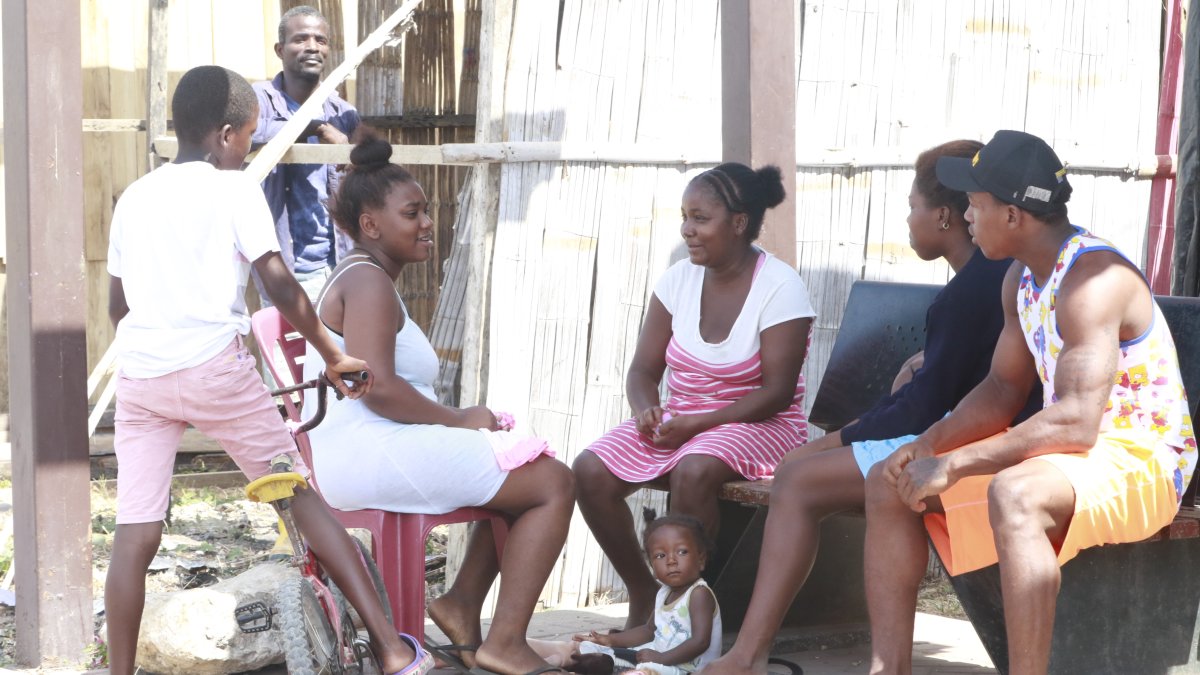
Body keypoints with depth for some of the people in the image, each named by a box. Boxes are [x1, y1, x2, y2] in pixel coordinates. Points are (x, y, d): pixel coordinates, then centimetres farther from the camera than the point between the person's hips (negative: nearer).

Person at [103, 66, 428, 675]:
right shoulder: (234, 189, 1)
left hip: (139, 375, 4)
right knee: (302, 494, 6)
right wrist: (333, 356, 3)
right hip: (215, 368, -4)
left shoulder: (133, 198, 16)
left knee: (136, 536, 4)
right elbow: (280, 286, -6)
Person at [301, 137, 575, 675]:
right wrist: (459, 420, -12)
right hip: (367, 455, -11)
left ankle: (463, 602, 16)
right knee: (554, 483, -10)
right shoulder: (368, 282, -11)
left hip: (349, 458, 11)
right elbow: (377, 388, -23)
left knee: (519, 476, 22)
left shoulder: (356, 279, 22)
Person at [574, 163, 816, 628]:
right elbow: (644, 370, 6)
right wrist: (646, 410, -18)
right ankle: (642, 595, -5)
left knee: (694, 470, -38)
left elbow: (777, 391, -17)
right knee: (591, 471, -19)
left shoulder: (779, 286, -12)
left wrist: (695, 424, -23)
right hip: (679, 417, 6)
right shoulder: (679, 279, 3)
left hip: (757, 422, -5)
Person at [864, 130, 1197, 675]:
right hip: (1068, 450, 10)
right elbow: (1002, 390, 12)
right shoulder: (1023, 277, 7)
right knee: (890, 484, 5)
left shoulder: (1092, 280, -24)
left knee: (1012, 494, -41)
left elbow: (1077, 423, -33)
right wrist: (929, 444, -7)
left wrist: (955, 465, -30)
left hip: (1140, 461, -10)